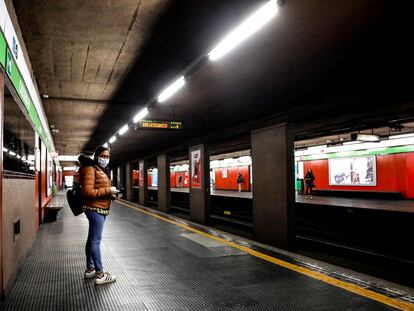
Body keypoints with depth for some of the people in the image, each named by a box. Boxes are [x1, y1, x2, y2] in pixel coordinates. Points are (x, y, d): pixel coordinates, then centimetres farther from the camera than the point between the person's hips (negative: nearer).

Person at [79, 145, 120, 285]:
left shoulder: (101, 169, 19)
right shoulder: (90, 169, -12)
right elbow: (88, 192, -21)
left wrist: (110, 194, 7)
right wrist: (108, 191, -19)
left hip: (100, 209, 10)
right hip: (95, 209, -10)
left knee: (92, 239, 16)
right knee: (96, 241, -6)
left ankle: (90, 269, 26)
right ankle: (100, 274, -2)